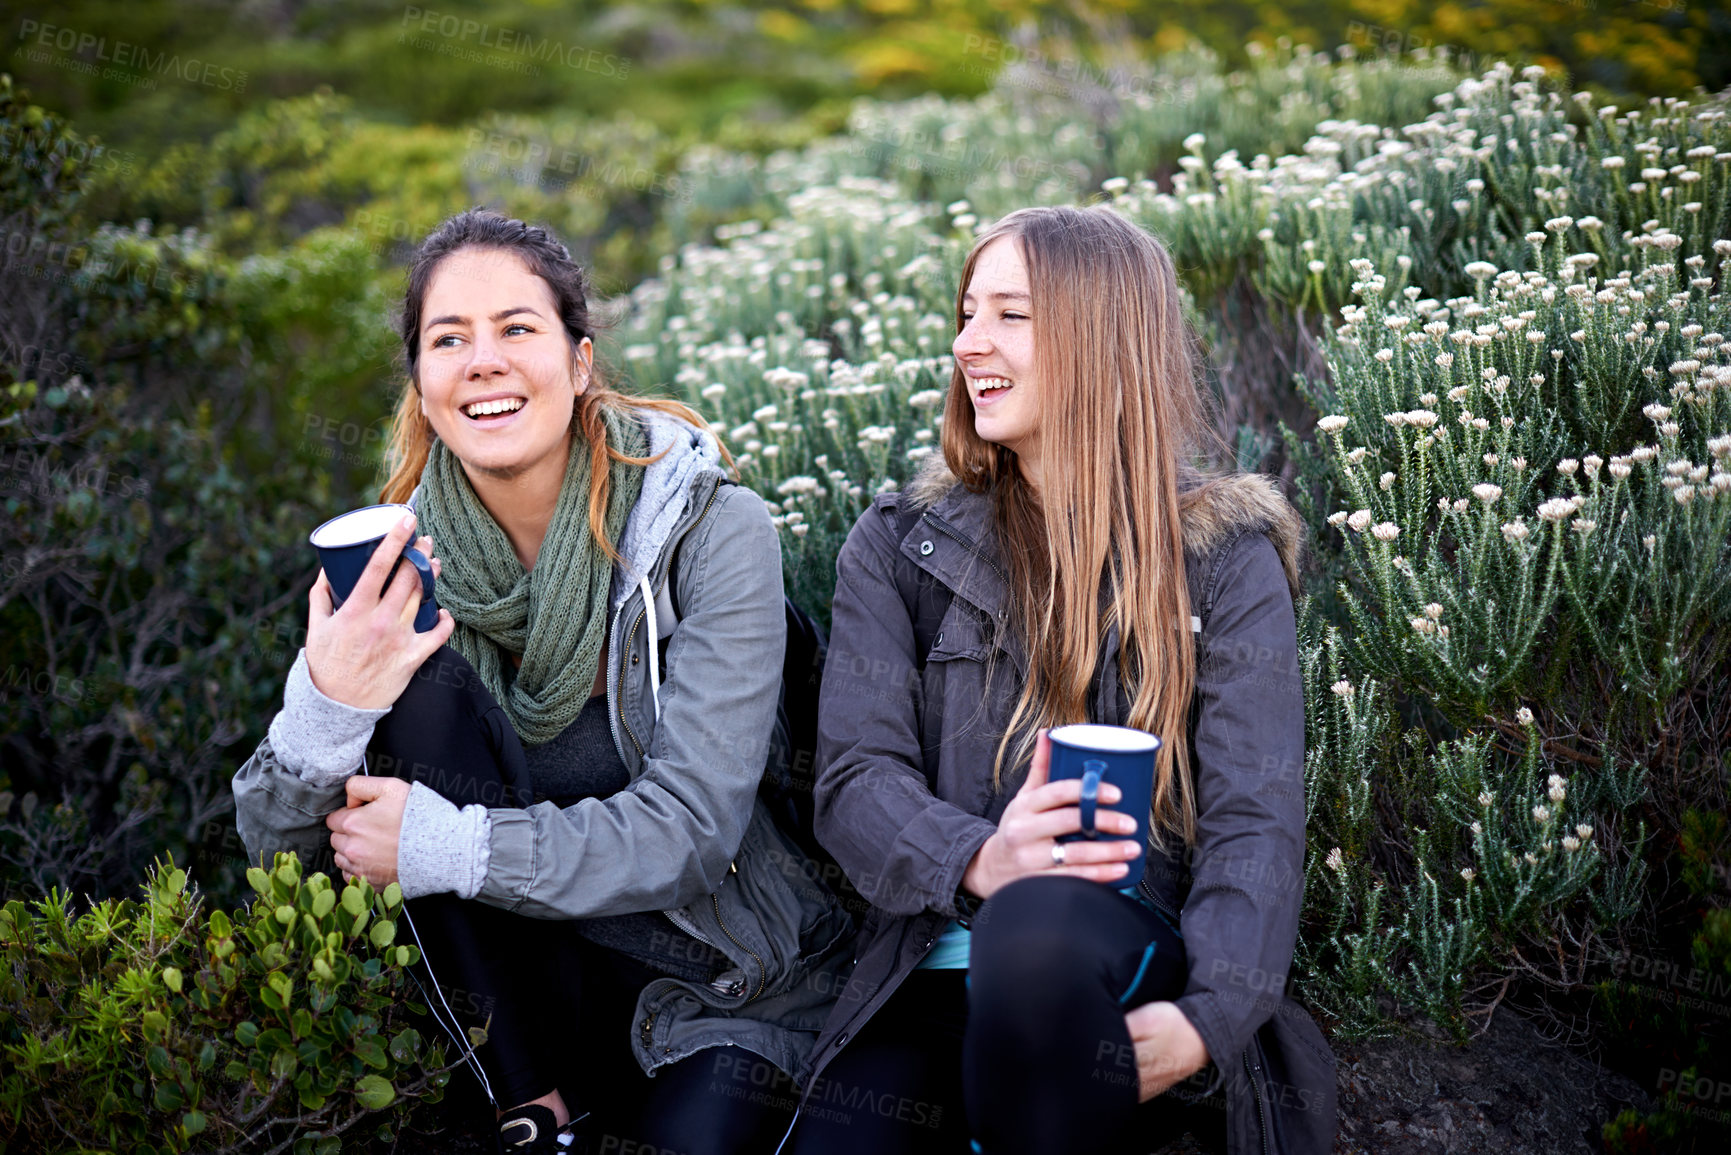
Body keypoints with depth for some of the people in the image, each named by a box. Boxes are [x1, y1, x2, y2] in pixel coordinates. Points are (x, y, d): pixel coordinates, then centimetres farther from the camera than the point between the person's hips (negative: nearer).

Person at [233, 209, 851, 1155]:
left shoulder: (712, 531, -15)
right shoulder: (405, 559, -5)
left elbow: (692, 830, -21)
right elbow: (275, 845, -9)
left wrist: (442, 845, -28)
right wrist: (327, 704, -30)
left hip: (722, 977, -3)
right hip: (523, 988, 4)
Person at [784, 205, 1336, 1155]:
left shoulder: (1226, 558, 6)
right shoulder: (899, 545, 12)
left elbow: (1256, 821, -4)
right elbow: (854, 780, 2)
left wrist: (1201, 1020, -23)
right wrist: (977, 859, -21)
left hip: (1142, 964, -1)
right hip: (935, 979, 1)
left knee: (1038, 926, -36)